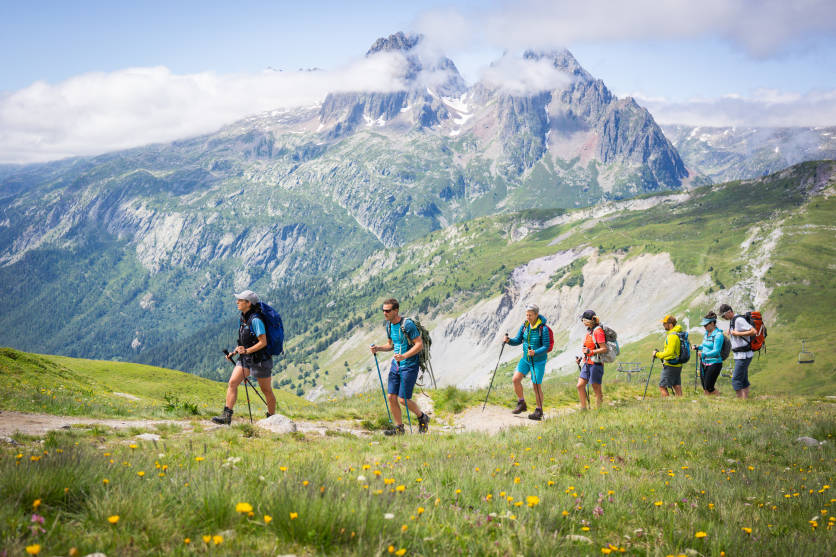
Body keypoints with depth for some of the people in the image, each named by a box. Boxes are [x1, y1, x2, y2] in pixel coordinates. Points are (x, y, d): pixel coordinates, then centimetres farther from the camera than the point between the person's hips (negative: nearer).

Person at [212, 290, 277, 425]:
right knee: (232, 382, -7)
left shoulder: (255, 320, -19)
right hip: (245, 358, 8)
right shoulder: (242, 319, 8)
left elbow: (263, 342, -21)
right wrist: (234, 353, 8)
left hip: (260, 359, -8)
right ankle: (227, 416, -10)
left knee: (266, 390, 6)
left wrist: (247, 351, -28)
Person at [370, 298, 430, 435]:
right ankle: (399, 428, 13)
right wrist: (378, 349, 1)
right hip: (396, 364, 7)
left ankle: (422, 418, 18)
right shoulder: (389, 325, 7)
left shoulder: (407, 324, -17)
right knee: (392, 397, 1)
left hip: (409, 365, -7)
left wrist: (404, 356, -29)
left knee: (403, 399, -8)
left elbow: (420, 344, -18)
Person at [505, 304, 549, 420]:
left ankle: (539, 411, 16)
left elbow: (546, 347, -18)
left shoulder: (543, 328, -18)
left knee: (536, 385, 0)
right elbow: (518, 341, 3)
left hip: (538, 360, -5)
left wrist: (535, 352, -35)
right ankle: (521, 404, 13)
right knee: (515, 380, -5)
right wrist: (509, 340, -18)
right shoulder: (524, 326, -1)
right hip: (525, 359, 5)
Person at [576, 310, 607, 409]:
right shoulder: (589, 330, 14)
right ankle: (583, 409, 12)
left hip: (596, 364, -9)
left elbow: (604, 349, -17)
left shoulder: (598, 331, -14)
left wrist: (591, 352, -26)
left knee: (596, 389, -1)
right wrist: (581, 358, 16)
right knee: (580, 386, 4)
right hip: (587, 363, 9)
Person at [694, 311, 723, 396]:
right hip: (704, 362, 8)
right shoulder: (707, 333, 10)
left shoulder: (718, 335, -16)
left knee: (709, 388, -8)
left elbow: (716, 351, -22)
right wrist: (697, 347, 4)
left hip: (714, 363, -8)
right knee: (705, 389, 9)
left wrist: (704, 354, -33)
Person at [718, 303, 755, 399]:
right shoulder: (732, 321, 13)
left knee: (736, 380, -11)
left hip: (743, 355, -10)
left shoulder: (739, 320, -17)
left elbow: (754, 331, -23)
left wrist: (737, 333, -20)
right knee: (743, 381, 12)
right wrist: (730, 332, 9)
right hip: (739, 355, 10)